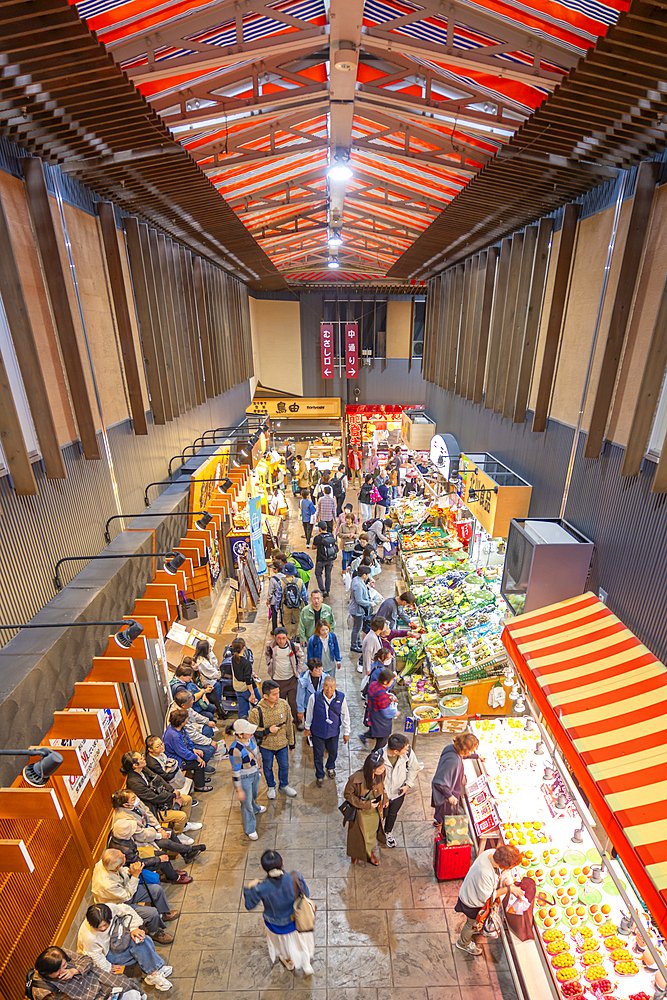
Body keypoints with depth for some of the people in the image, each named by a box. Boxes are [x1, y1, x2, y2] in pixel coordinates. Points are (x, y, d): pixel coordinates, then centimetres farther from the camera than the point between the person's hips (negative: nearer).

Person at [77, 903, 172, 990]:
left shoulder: (110, 908, -31)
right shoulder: (89, 938, -38)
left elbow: (126, 910, -11)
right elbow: (95, 957, -19)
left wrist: (133, 928, -18)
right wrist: (108, 968, -7)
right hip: (106, 953, -5)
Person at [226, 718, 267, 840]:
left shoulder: (251, 738, -16)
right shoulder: (235, 749, -37)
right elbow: (235, 772, -26)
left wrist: (258, 767, 19)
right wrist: (239, 790, -18)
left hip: (255, 774, 6)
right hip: (244, 778, -6)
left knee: (254, 794, 33)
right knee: (246, 803, 16)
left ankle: (255, 809, 65)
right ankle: (249, 829, 41)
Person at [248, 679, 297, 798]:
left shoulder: (283, 704, -17)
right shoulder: (256, 711, -28)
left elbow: (289, 724, -3)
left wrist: (291, 742, 5)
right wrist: (268, 731, -25)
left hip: (282, 744, 2)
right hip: (266, 746, -2)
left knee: (284, 766, 20)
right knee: (267, 767, 22)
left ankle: (284, 785, 49)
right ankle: (271, 787, 51)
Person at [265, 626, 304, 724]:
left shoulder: (293, 646, -15)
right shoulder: (270, 646, -14)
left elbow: (300, 656, 6)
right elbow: (267, 656, 10)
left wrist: (298, 670, 5)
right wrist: (270, 669, 7)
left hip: (291, 679, -1)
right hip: (277, 680, 1)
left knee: (293, 702, 1)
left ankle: (298, 721, 23)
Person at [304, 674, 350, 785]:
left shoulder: (341, 697, -20)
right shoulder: (314, 697, -24)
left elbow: (345, 715, -5)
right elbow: (309, 713, -5)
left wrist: (346, 732, 4)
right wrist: (307, 727, 7)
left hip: (334, 732, 2)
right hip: (318, 732, -1)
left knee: (333, 752, 22)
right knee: (318, 755, 14)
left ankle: (330, 767, 55)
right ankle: (319, 775, 42)